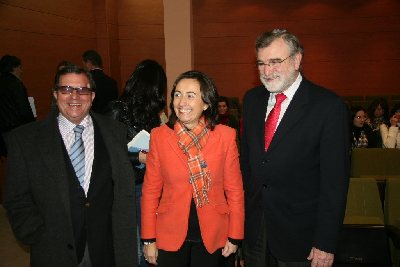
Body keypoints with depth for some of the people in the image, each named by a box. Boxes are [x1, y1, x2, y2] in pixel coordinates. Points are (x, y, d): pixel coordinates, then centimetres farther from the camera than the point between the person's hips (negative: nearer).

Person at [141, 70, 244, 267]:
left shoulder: (225, 136, -8)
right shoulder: (159, 136, -6)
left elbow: (234, 189, -3)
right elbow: (151, 190, -2)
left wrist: (234, 236, -1)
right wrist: (148, 239, -1)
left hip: (212, 235, 0)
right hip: (170, 235, 0)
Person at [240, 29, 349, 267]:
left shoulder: (329, 106, -14)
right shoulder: (252, 99, 4)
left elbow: (335, 179, -14)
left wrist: (326, 243, -14)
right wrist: (241, 209, 6)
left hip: (300, 235, -4)